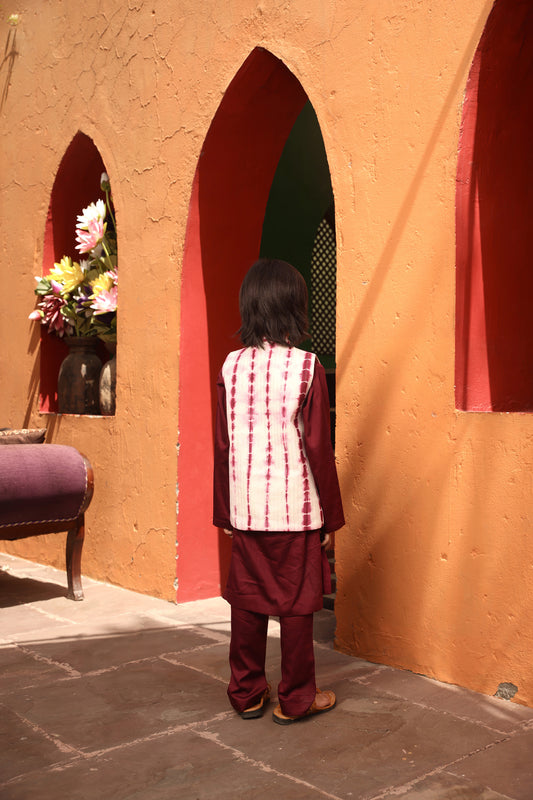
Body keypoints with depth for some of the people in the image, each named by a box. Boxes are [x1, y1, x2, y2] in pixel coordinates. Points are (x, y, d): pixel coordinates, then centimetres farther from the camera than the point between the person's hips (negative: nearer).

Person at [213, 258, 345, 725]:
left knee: (248, 601, 13)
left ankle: (246, 693, 26)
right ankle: (295, 699, 22)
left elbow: (223, 446, 4)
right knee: (296, 603, 9)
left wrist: (224, 512, 12)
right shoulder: (306, 367, -10)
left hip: (245, 509, 4)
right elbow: (319, 450, -9)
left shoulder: (231, 366, 0)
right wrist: (331, 517, 0)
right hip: (296, 509, -3)